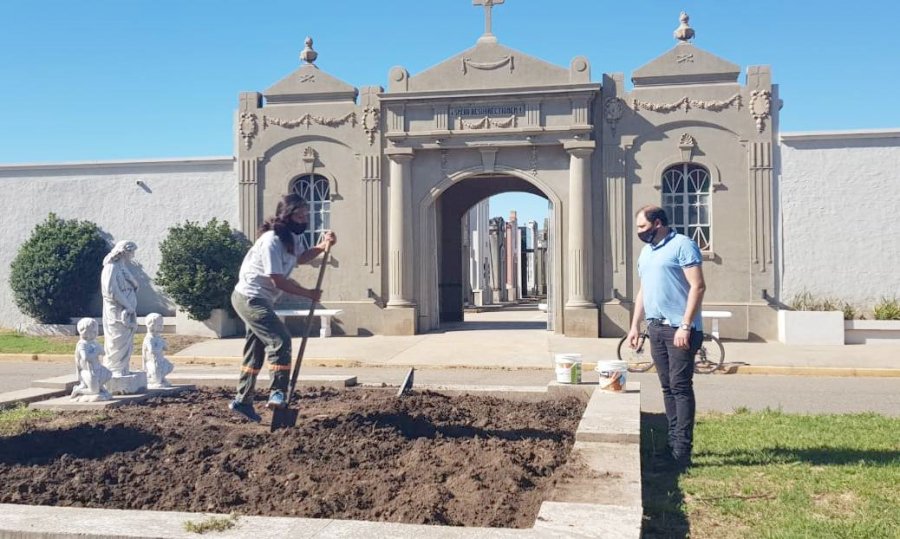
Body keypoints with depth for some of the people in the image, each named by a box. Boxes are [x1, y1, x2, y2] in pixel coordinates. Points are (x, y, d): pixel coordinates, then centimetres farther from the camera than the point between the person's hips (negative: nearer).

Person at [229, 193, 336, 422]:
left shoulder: (292, 237, 4)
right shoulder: (272, 241, -25)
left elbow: (300, 257, 22)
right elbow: (278, 281, -24)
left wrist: (323, 245, 4)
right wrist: (309, 294, -15)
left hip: (258, 300, 10)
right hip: (250, 297, -10)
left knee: (255, 351, 15)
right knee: (280, 340, -19)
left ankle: (242, 401, 25)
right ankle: (277, 393, -15)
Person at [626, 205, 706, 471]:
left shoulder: (682, 245, -9)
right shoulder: (646, 252, 17)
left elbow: (698, 286, -15)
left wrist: (685, 326, -20)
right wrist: (635, 325, 16)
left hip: (679, 329, -8)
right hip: (656, 328, 8)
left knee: (681, 388, -6)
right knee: (667, 388, 10)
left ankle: (682, 451, -4)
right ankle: (674, 442, 17)